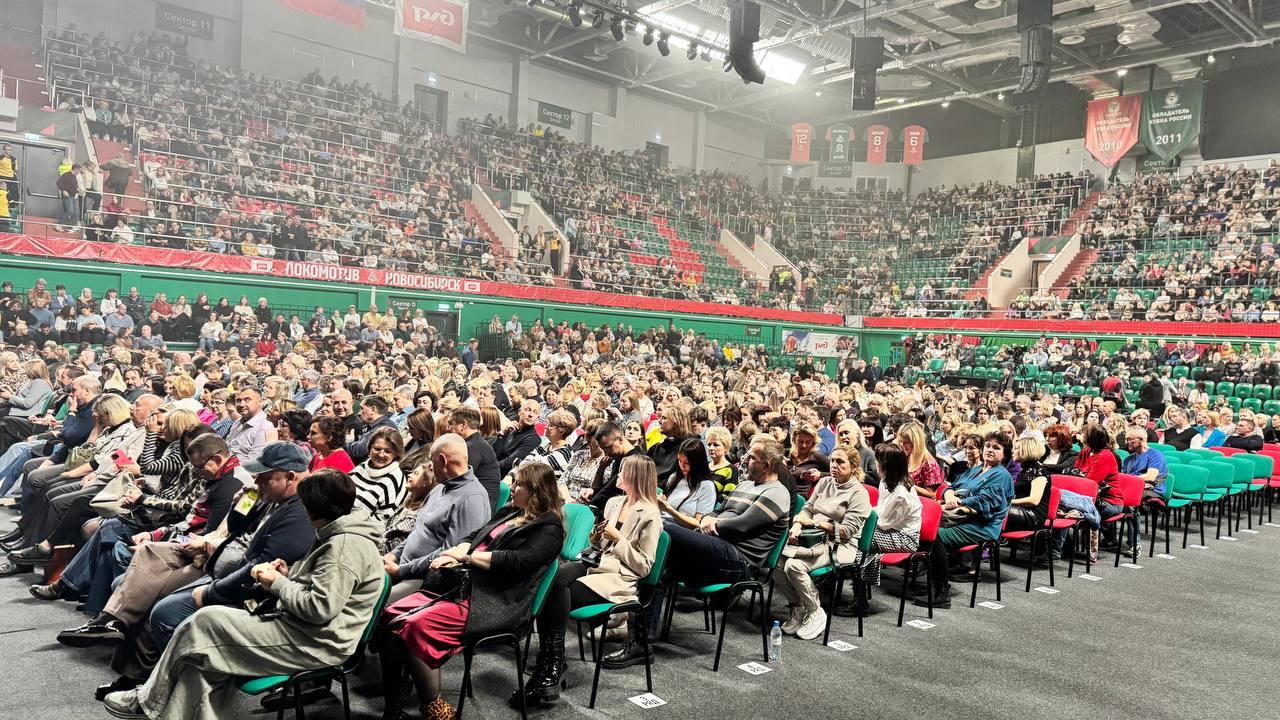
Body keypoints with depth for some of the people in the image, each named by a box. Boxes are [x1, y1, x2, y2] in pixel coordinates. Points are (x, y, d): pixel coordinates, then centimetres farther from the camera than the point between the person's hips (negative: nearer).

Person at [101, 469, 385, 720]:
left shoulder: (346, 544, -21)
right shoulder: (339, 535, 14)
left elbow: (320, 608, -26)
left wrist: (277, 584, -13)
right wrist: (288, 576, 4)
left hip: (313, 644, -10)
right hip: (302, 632, 10)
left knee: (205, 622, -4)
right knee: (210, 648, 0)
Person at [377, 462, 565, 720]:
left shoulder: (549, 528, -5)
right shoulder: (508, 511, 21)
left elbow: (517, 561, -18)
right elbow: (474, 536, 24)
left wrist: (467, 556, -9)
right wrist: (456, 552, 0)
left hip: (495, 602, -9)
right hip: (462, 585, 9)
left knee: (417, 626, -27)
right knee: (390, 616, -9)